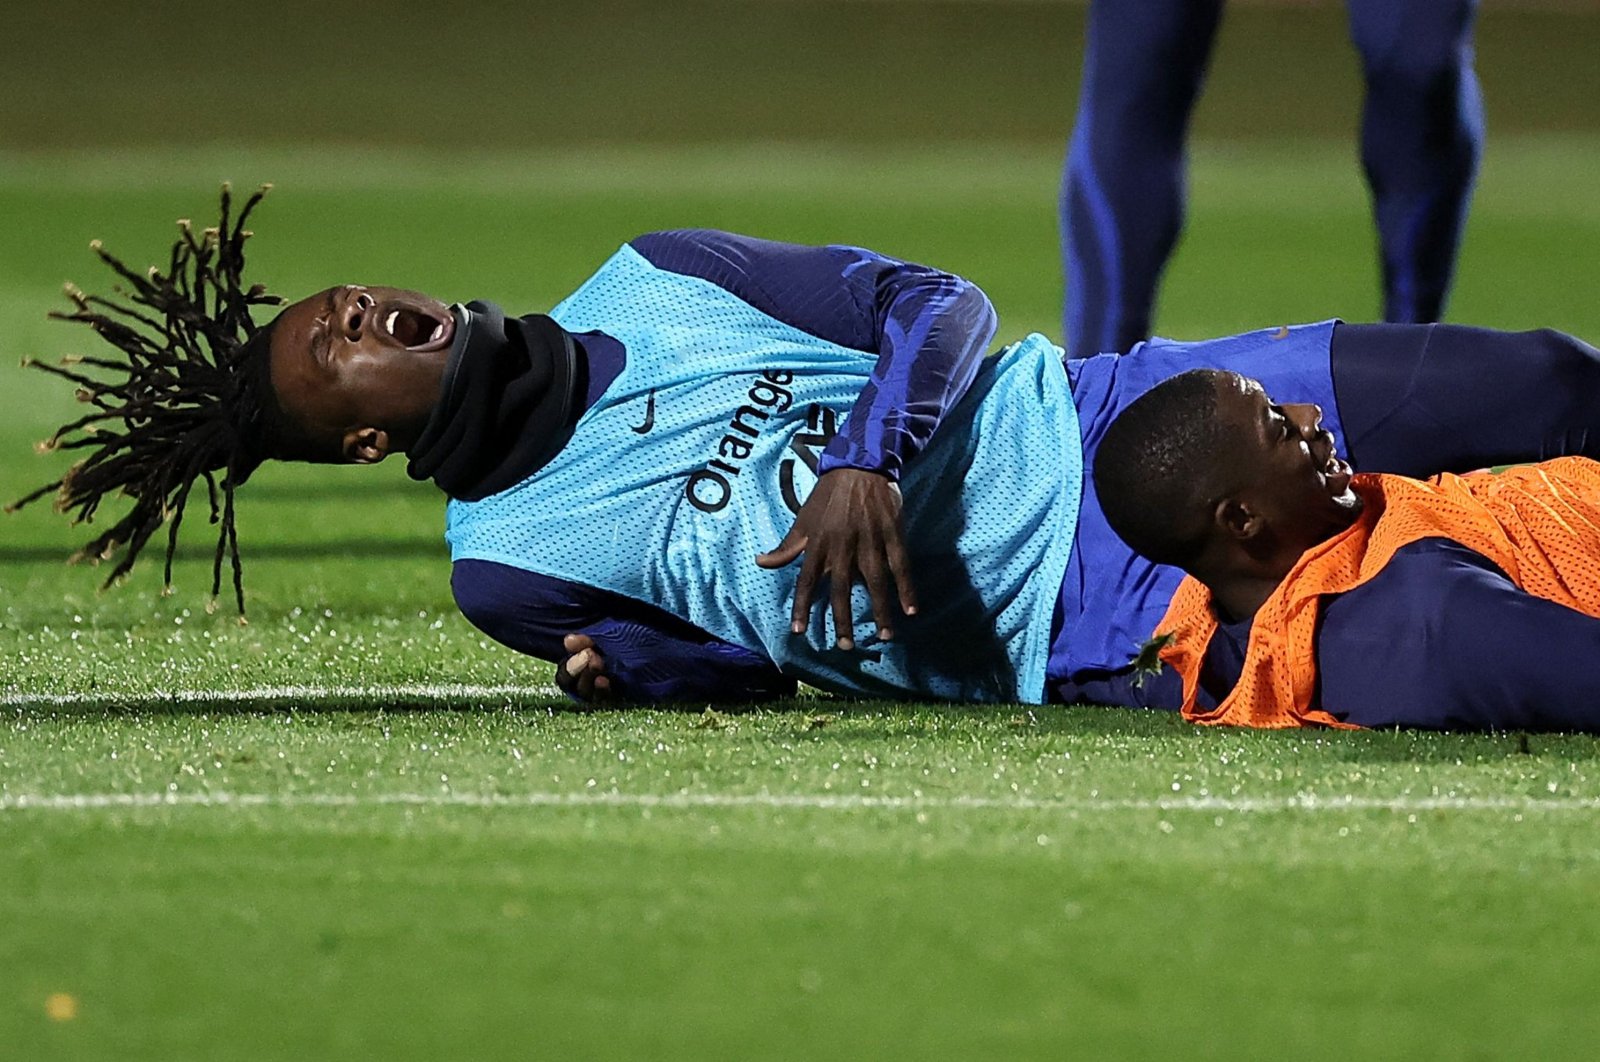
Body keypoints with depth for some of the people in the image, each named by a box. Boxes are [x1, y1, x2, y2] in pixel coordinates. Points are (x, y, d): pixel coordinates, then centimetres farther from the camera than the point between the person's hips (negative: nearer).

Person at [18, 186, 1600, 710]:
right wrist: (635, 669, -20)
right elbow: (746, 664, 3)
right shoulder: (507, 561, 0)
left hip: (1094, 417, 4)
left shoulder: (647, 286, 7)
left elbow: (934, 305, 2)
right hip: (1093, 632, -4)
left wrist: (873, 463, -17)